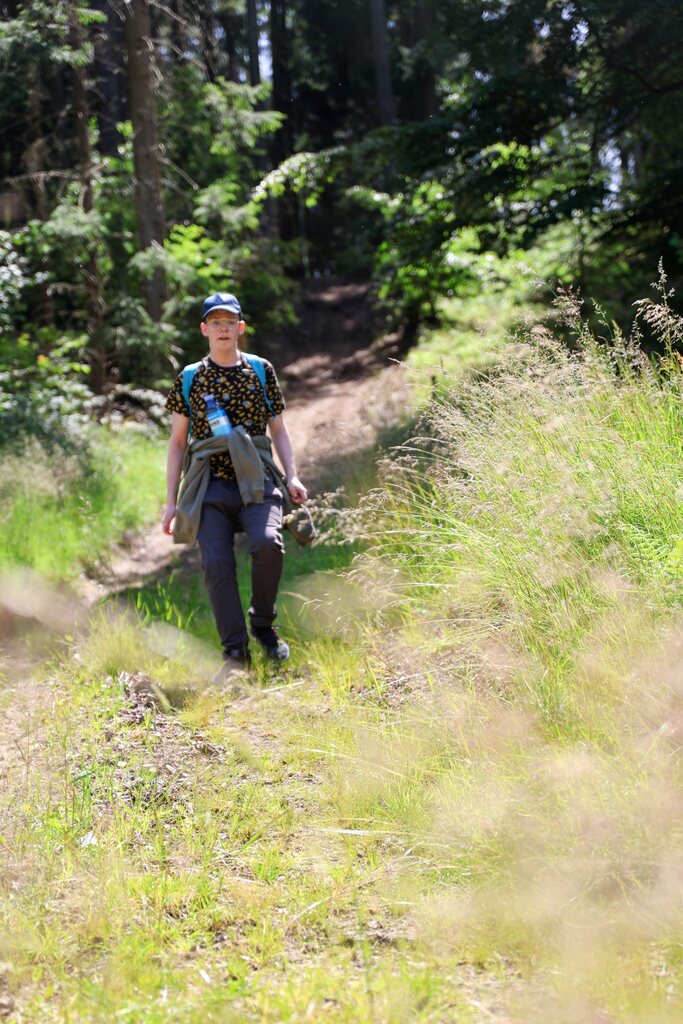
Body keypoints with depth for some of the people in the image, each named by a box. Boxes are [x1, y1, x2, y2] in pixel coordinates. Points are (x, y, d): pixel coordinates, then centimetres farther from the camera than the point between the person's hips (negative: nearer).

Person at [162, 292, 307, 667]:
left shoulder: (261, 371, 12)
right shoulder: (190, 379, 11)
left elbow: (278, 429, 17)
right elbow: (178, 442, 13)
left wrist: (292, 476, 2)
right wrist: (172, 501, 8)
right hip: (211, 485, 1)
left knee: (268, 543, -27)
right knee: (216, 563, -15)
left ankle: (263, 623, -3)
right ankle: (235, 650, -5)